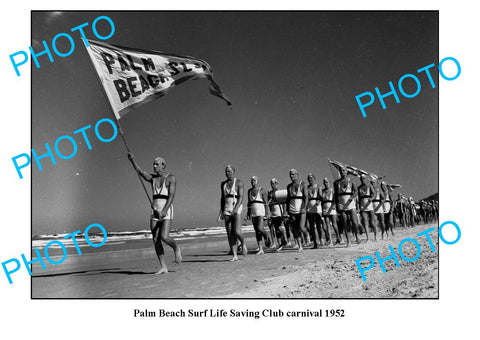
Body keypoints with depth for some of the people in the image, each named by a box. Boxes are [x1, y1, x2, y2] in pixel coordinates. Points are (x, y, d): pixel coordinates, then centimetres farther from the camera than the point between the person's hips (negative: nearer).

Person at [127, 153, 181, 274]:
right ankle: (163, 267, 3)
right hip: (155, 212, 6)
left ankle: (176, 249, 11)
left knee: (164, 237, -21)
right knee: (156, 240, -1)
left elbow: (171, 196, -12)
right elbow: (140, 172, 2)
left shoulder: (171, 178, -2)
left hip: (167, 210, -6)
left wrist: (165, 210, -23)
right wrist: (132, 160, -13)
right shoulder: (152, 178, 15)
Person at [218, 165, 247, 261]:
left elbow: (241, 197, -11)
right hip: (227, 210, 5)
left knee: (237, 232, -16)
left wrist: (236, 208, -25)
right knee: (229, 234, -1)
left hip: (237, 208, -5)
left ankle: (243, 243, 16)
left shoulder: (239, 182, -2)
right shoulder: (223, 184, 15)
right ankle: (235, 255, 3)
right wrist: (221, 212, 14)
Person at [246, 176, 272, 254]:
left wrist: (267, 213, -11)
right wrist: (248, 213, 13)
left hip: (261, 210, -5)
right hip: (253, 212, 6)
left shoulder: (262, 190, -3)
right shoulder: (249, 191, 12)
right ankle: (261, 249, 5)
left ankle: (267, 236, 16)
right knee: (256, 231, 3)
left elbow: (266, 202, -5)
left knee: (260, 228, -18)